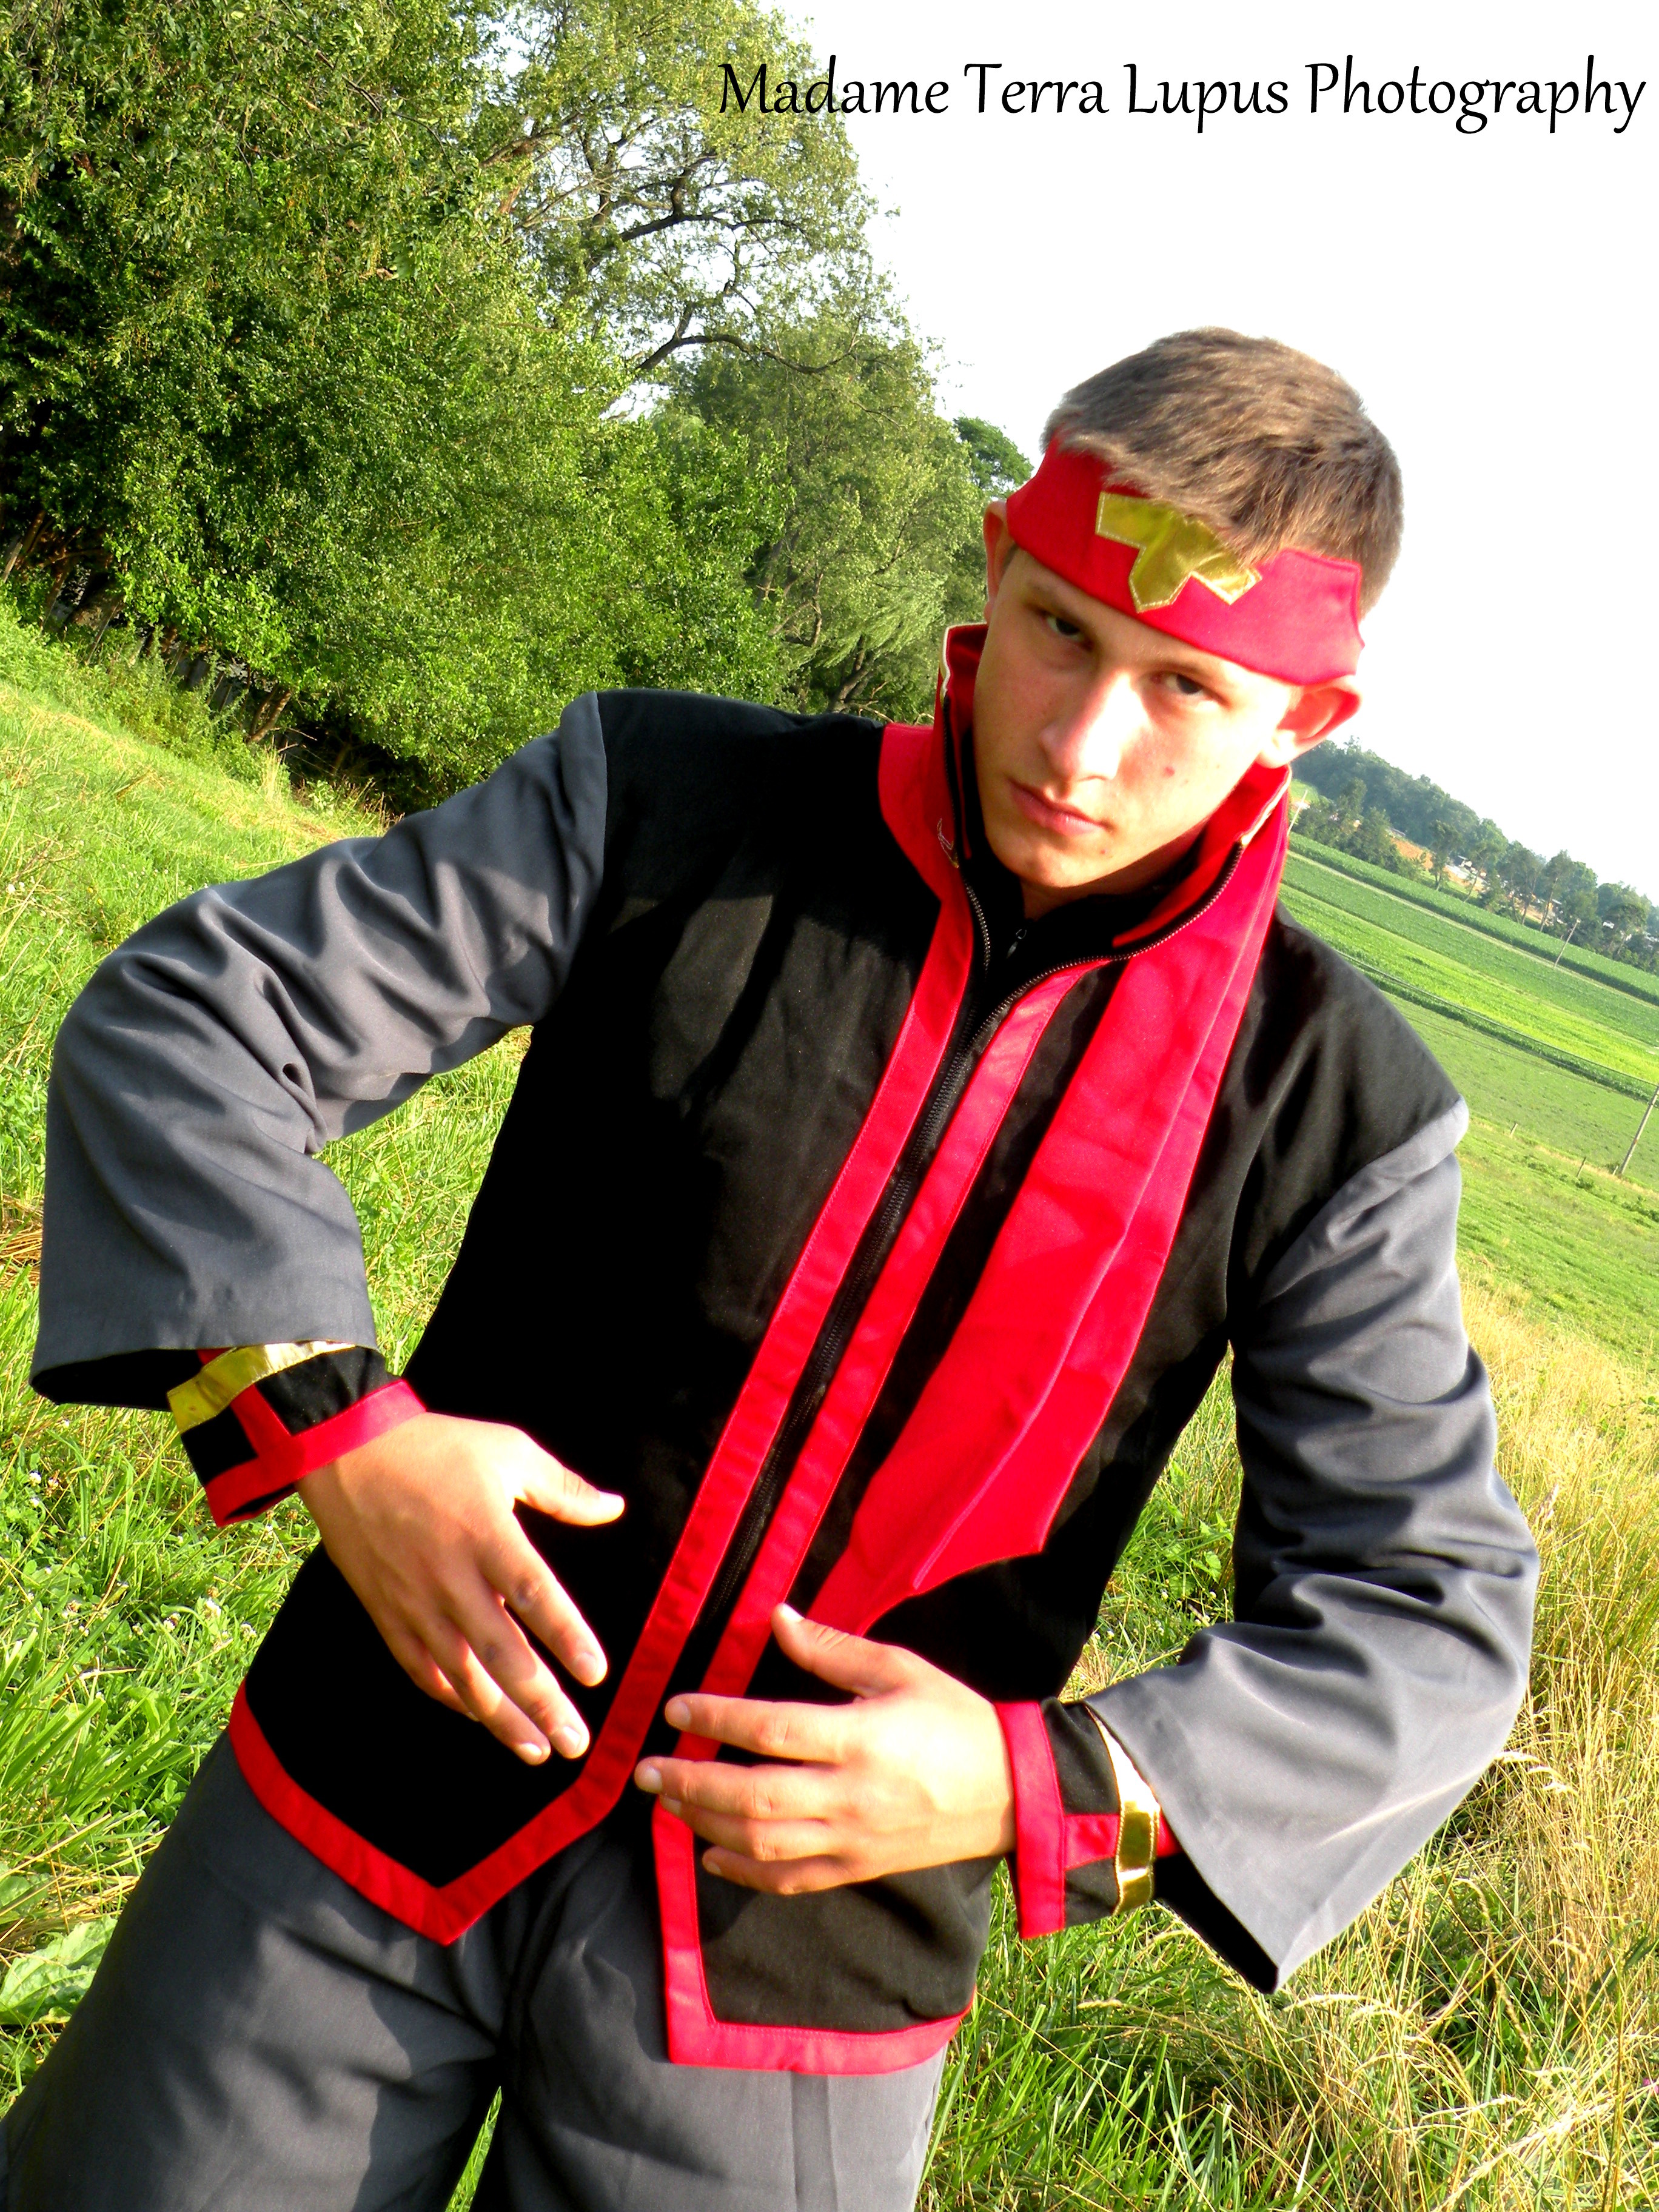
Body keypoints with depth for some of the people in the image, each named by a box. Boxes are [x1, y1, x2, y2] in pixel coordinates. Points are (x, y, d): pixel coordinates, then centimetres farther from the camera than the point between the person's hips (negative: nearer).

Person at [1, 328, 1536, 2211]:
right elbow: (183, 1018, -6)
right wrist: (324, 1418, -20)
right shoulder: (671, 800, -8)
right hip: (369, 1820, 1)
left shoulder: (1337, 1115, -9)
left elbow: (1431, 1620, -7)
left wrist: (1046, 1787, -22)